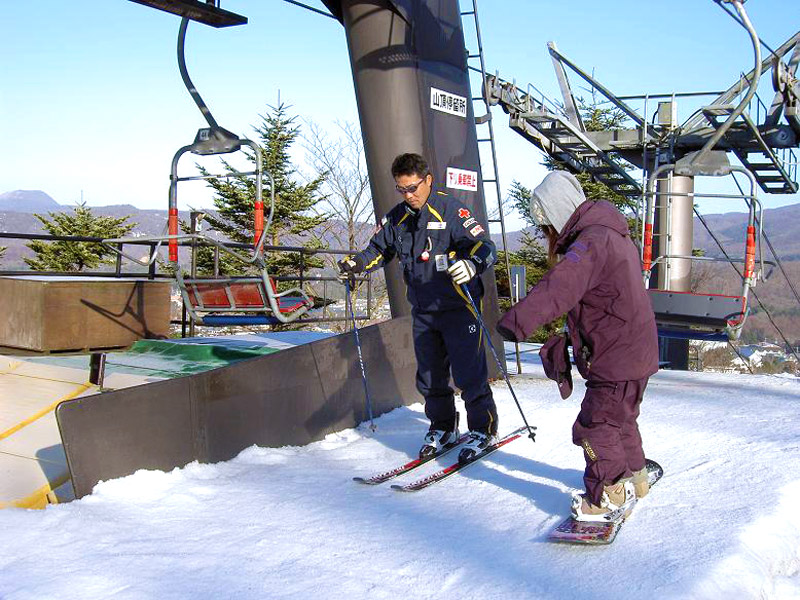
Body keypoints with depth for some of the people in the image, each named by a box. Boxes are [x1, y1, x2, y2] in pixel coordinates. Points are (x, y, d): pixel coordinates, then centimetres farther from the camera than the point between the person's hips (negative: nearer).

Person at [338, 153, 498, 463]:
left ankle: (483, 429, 17)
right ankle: (442, 428, 31)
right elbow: (379, 249, 19)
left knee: (469, 373, -1)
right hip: (422, 312, 6)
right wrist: (356, 263, -2)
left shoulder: (451, 210, -13)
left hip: (458, 309, -6)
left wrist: (471, 264, -39)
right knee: (429, 375, 13)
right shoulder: (396, 219, 6)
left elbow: (486, 247, -18)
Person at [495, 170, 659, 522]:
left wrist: (520, 319, -49)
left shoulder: (591, 242, -22)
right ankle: (634, 477, 42)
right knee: (621, 420, 26)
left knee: (595, 427, -2)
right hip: (635, 352, 11)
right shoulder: (611, 235, 14)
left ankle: (610, 496, 10)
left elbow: (560, 288, -40)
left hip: (616, 358, -11)